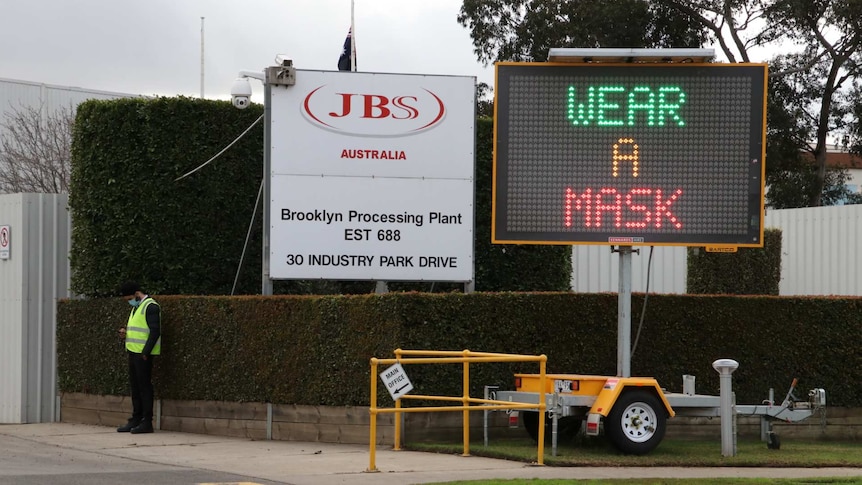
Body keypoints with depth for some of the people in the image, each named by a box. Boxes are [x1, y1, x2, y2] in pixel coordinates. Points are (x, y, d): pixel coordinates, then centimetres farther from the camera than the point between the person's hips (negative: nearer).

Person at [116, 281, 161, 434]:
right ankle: (136, 420, 16)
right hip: (133, 352, 10)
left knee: (144, 386, -7)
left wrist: (145, 353, -19)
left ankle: (147, 422, -5)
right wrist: (126, 331, 8)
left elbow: (155, 332, -17)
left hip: (143, 354, -10)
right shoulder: (136, 307, 20)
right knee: (135, 387, 11)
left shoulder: (150, 307, -11)